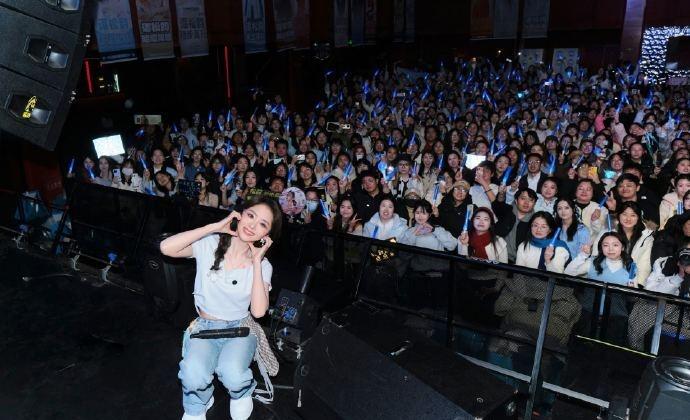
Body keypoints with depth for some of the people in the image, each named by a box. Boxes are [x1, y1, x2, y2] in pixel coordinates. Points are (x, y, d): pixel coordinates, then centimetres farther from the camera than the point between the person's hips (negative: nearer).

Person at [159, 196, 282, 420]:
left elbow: (258, 311, -19)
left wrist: (257, 262, -20)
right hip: (204, 326, 0)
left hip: (240, 328, 0)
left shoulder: (262, 266, -5)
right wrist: (215, 226, -22)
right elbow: (166, 247, -24)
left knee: (232, 375, -31)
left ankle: (243, 392, 8)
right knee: (194, 376, -30)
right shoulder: (210, 244, -8)